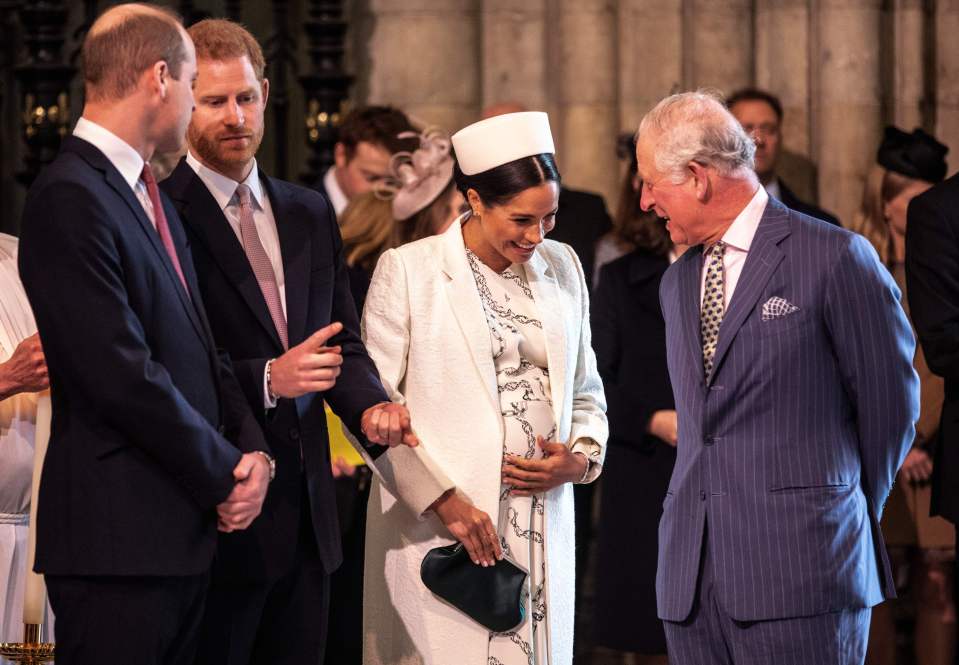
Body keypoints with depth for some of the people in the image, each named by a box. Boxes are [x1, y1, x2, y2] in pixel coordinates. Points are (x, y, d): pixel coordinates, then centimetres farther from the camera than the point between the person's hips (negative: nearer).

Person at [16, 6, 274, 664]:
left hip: (183, 530, 9)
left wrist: (252, 448, 1)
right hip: (120, 536, -9)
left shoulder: (151, 197, 18)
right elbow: (124, 376, -19)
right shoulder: (70, 198, -14)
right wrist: (226, 472, -10)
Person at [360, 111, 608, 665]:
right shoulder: (408, 270, -3)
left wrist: (580, 458, -1)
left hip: (544, 530, 4)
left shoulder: (562, 268, 12)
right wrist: (444, 500, -14)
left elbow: (585, 390, 20)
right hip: (435, 529, -4)